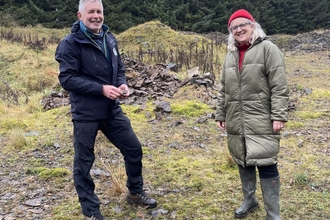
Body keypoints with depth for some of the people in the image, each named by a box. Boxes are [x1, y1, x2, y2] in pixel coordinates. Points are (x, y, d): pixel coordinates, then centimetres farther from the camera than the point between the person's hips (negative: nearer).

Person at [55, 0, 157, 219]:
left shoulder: (109, 39, 7)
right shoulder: (71, 43, -11)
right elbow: (67, 78, -17)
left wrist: (123, 84, -7)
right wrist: (101, 88, -23)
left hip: (112, 109, 6)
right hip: (85, 113, -6)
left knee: (134, 148, 13)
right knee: (83, 162, 4)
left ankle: (135, 192, 36)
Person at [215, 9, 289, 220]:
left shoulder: (267, 49, -5)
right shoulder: (230, 55, 14)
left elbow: (279, 86, -11)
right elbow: (224, 90, 18)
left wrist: (279, 115, -16)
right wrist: (221, 114, 15)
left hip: (262, 121, -6)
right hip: (237, 122, 6)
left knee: (266, 165, -4)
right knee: (243, 162, 16)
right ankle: (249, 200, 36)